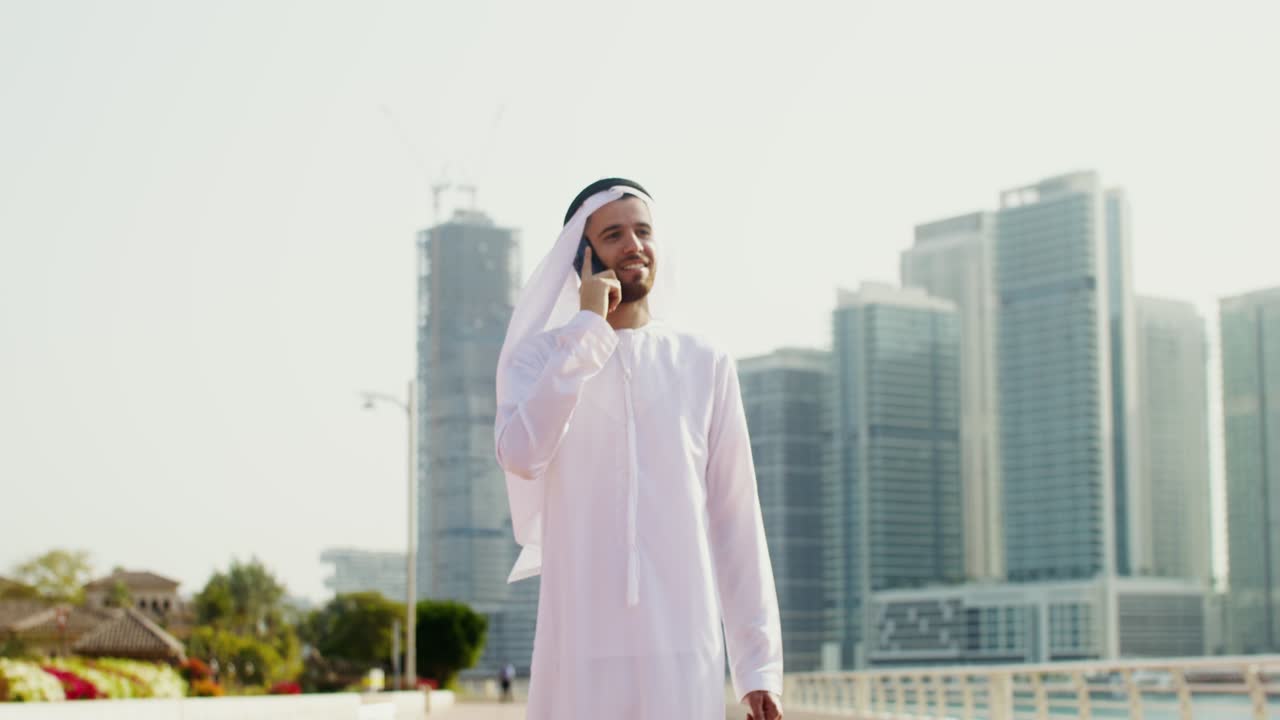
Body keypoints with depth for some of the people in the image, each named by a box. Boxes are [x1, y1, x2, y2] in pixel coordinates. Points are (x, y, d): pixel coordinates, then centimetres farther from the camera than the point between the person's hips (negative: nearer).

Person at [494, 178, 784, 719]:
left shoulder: (705, 365, 7)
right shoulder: (541, 356, 6)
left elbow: (737, 522, 7)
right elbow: (521, 455, -15)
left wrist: (759, 662, 3)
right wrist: (586, 331, -11)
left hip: (684, 646, 1)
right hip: (580, 645, -1)